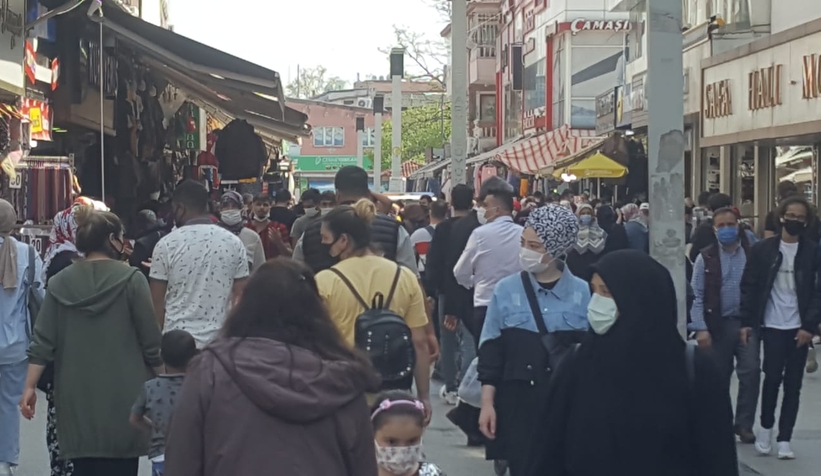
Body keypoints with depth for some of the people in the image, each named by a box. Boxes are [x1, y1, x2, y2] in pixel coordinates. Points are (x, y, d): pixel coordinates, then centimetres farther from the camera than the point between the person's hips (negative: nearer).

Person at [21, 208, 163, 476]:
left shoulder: (60, 283, 3)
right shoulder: (130, 279, -8)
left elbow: (43, 342, 0)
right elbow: (151, 341, -7)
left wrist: (30, 386, 5)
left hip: (78, 395, 3)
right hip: (122, 394, -3)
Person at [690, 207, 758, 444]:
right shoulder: (706, 257, 1)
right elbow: (697, 295, -2)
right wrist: (701, 328, -10)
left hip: (747, 322, 0)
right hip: (718, 324, 0)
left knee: (750, 371, -9)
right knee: (718, 377, 8)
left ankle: (744, 424, 1)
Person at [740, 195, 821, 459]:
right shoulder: (762, 249, 1)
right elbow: (749, 287, 2)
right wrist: (747, 321, -3)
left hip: (799, 328, 1)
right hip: (772, 326, 0)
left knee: (793, 384, 4)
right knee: (772, 379, 0)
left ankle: (784, 438, 10)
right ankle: (766, 427, 21)